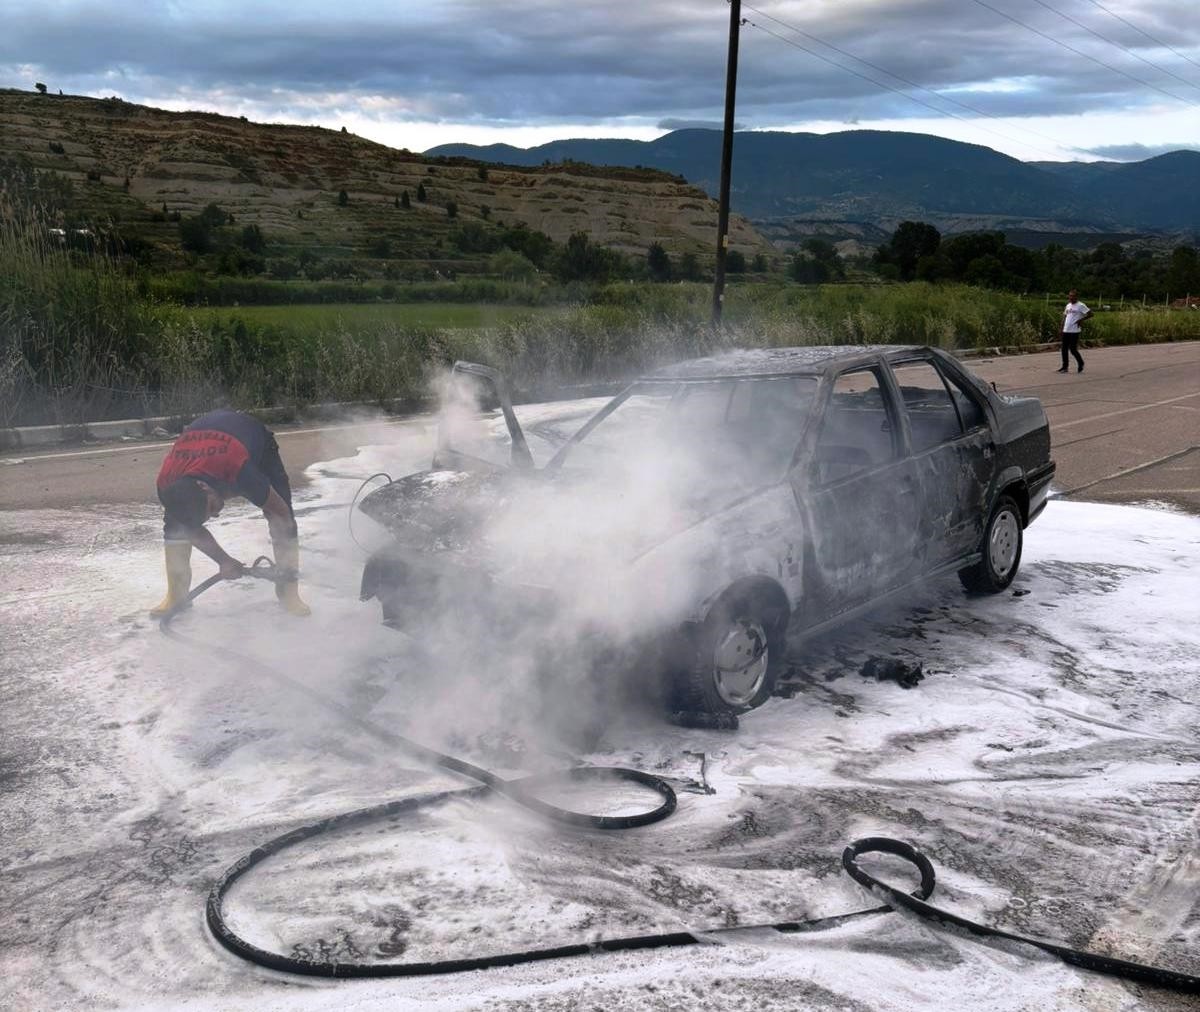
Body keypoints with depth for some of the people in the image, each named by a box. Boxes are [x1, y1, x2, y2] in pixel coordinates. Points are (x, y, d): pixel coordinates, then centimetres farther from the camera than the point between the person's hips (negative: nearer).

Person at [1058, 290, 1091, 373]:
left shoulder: (1080, 306, -7)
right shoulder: (1068, 305, 16)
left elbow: (1090, 314, -9)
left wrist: (1081, 320, -14)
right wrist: (1061, 329, 15)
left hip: (1074, 331, -7)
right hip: (1066, 331, 7)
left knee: (1073, 349, -6)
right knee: (1064, 349, 6)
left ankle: (1081, 363, 15)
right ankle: (1065, 367, 12)